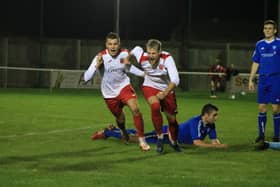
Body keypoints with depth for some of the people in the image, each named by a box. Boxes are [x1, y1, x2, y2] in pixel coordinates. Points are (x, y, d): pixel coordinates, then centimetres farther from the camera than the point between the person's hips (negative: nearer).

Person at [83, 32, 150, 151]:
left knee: (135, 109, -21)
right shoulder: (101, 57, -23)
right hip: (109, 93, -1)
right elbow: (86, 78, -28)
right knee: (120, 119, 12)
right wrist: (97, 65, -42)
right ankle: (123, 131, 51)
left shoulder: (125, 54, -13)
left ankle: (142, 140, -8)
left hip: (124, 87, 1)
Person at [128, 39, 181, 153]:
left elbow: (175, 80, -41)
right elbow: (136, 49, 0)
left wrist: (165, 93, -54)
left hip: (167, 89, 0)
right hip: (150, 87, 0)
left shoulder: (167, 58, -32)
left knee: (172, 119, 6)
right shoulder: (142, 58, -25)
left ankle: (174, 142, 37)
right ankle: (160, 137, -16)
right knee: (155, 106, -32)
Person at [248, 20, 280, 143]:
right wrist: (251, 80, 11)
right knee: (262, 108, 3)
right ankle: (261, 135, 12)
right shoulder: (259, 44, 11)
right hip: (262, 79, 3)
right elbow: (255, 63, 15)